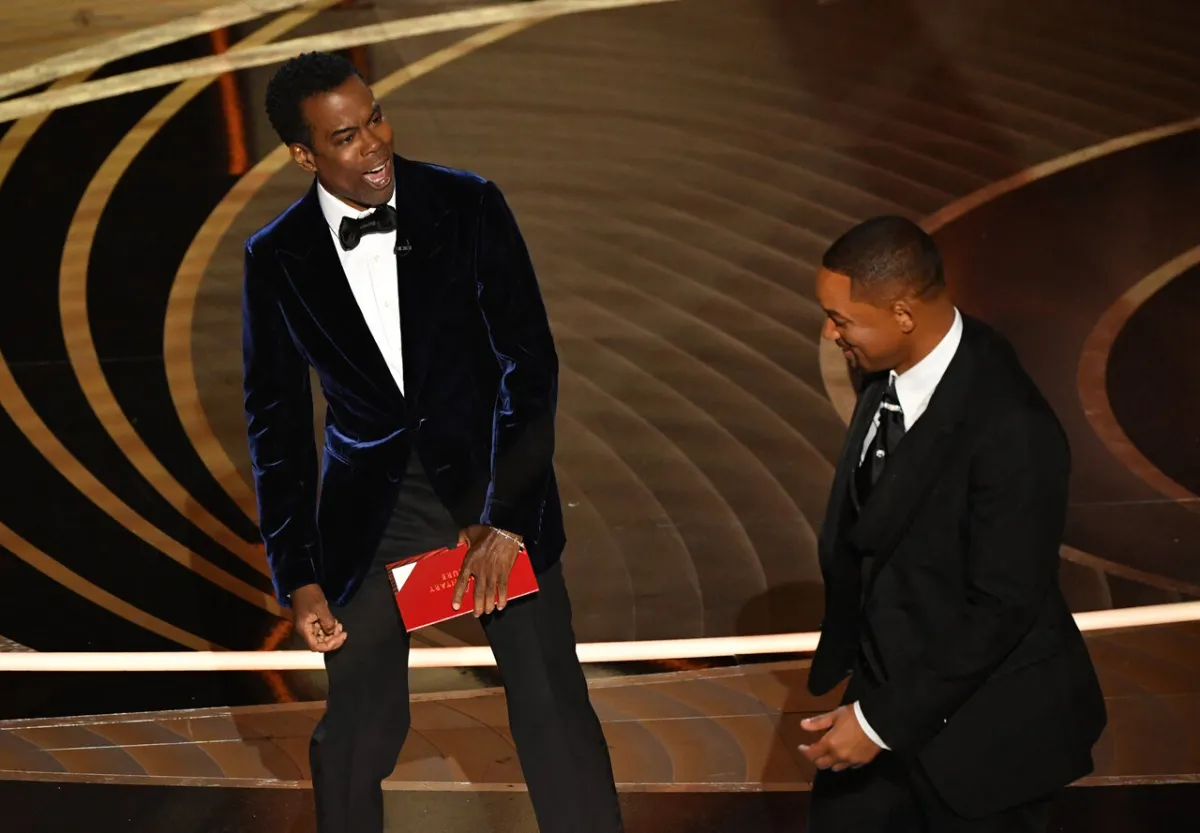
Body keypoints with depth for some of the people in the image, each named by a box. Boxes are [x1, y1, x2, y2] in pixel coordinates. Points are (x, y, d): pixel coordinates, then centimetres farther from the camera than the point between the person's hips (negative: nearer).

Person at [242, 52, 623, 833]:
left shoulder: (468, 207, -9)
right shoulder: (277, 259, -4)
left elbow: (529, 362, -9)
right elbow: (277, 420, 2)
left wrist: (503, 517, -15)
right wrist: (299, 577, -1)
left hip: (491, 476, -1)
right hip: (373, 500, 1)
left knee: (554, 706, -2)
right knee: (359, 724, 8)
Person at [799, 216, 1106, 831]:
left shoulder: (1011, 430, -30)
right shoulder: (890, 369, -6)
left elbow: (1004, 606, -25)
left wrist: (883, 721, -21)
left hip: (980, 725, -7)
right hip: (889, 679, 7)